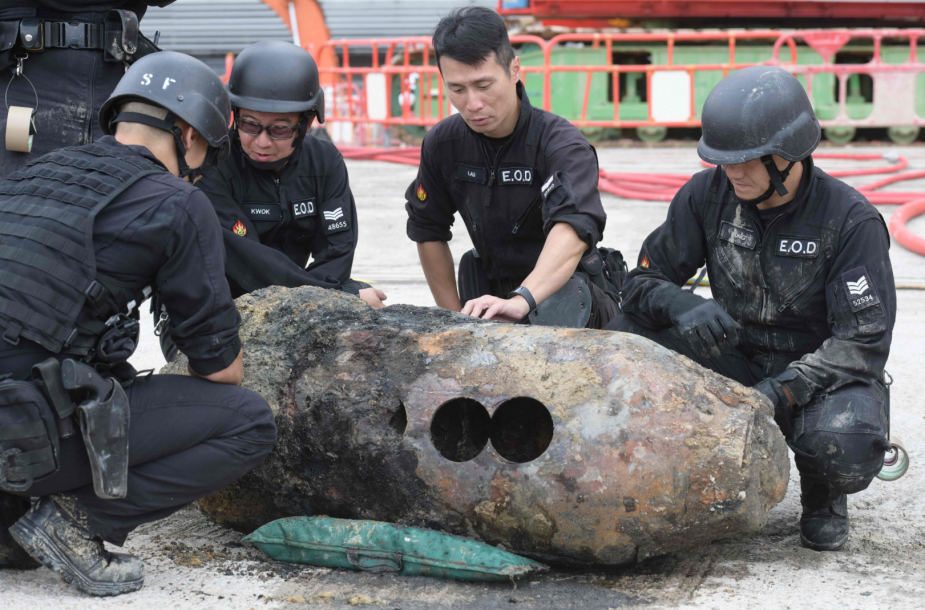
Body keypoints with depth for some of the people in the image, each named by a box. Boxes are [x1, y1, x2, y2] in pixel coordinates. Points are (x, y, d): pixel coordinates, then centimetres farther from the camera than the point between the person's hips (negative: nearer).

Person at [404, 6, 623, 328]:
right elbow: (428, 232, 7)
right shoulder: (442, 144, -7)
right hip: (492, 287, 6)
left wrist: (521, 300, -59)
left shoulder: (561, 143, -24)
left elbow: (573, 229, -43)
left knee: (556, 307, -36)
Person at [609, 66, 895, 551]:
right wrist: (683, 306, -27)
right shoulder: (708, 194, -6)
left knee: (844, 445, -39)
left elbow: (864, 343, -21)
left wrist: (782, 390, -35)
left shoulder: (851, 220, -17)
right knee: (626, 335, -20)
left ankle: (823, 496, 3)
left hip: (823, 376, -4)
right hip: (736, 363, 4)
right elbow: (644, 280, -2)